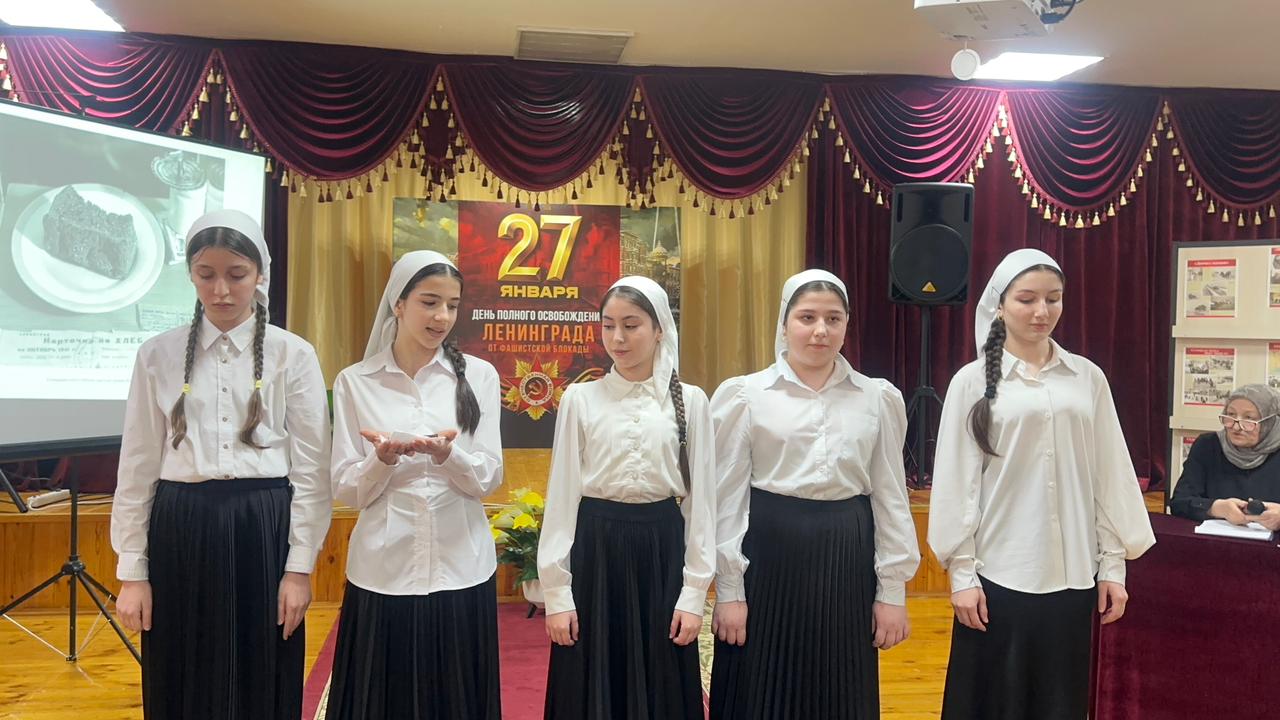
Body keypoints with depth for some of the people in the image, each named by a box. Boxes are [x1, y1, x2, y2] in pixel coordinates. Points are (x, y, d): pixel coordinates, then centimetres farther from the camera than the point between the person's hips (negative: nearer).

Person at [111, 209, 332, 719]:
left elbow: (311, 469, -2)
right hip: (181, 530, 2)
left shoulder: (293, 355, -1)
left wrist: (299, 567, -5)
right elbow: (137, 466, 5)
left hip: (262, 529, -1)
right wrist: (132, 570, 2)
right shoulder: (157, 356, 4)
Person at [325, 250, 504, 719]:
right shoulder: (355, 381, 0)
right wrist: (384, 458, -21)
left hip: (461, 569, 1)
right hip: (384, 570, 0)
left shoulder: (479, 376, 2)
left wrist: (447, 453, -21)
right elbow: (346, 490, -1)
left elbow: (489, 478, -2)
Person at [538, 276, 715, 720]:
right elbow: (562, 495, 0)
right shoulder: (580, 399, 0)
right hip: (595, 549, 0)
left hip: (661, 549, 0)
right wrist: (557, 592, -3)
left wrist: (695, 593, -2)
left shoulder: (690, 401, 2)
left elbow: (701, 499, 2)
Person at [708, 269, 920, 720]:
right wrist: (728, 590, -3)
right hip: (769, 552, -2)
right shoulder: (745, 395, -2)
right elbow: (729, 498, -1)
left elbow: (890, 497, 7)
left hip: (846, 556, 2)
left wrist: (892, 591, 5)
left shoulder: (879, 398, 5)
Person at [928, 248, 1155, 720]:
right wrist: (962, 574, -5)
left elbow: (1109, 477, 7)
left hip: (1072, 574, 2)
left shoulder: (1088, 378, 5)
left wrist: (1113, 565, 5)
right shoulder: (973, 381, -2)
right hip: (997, 573, -2)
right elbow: (957, 484, -3)